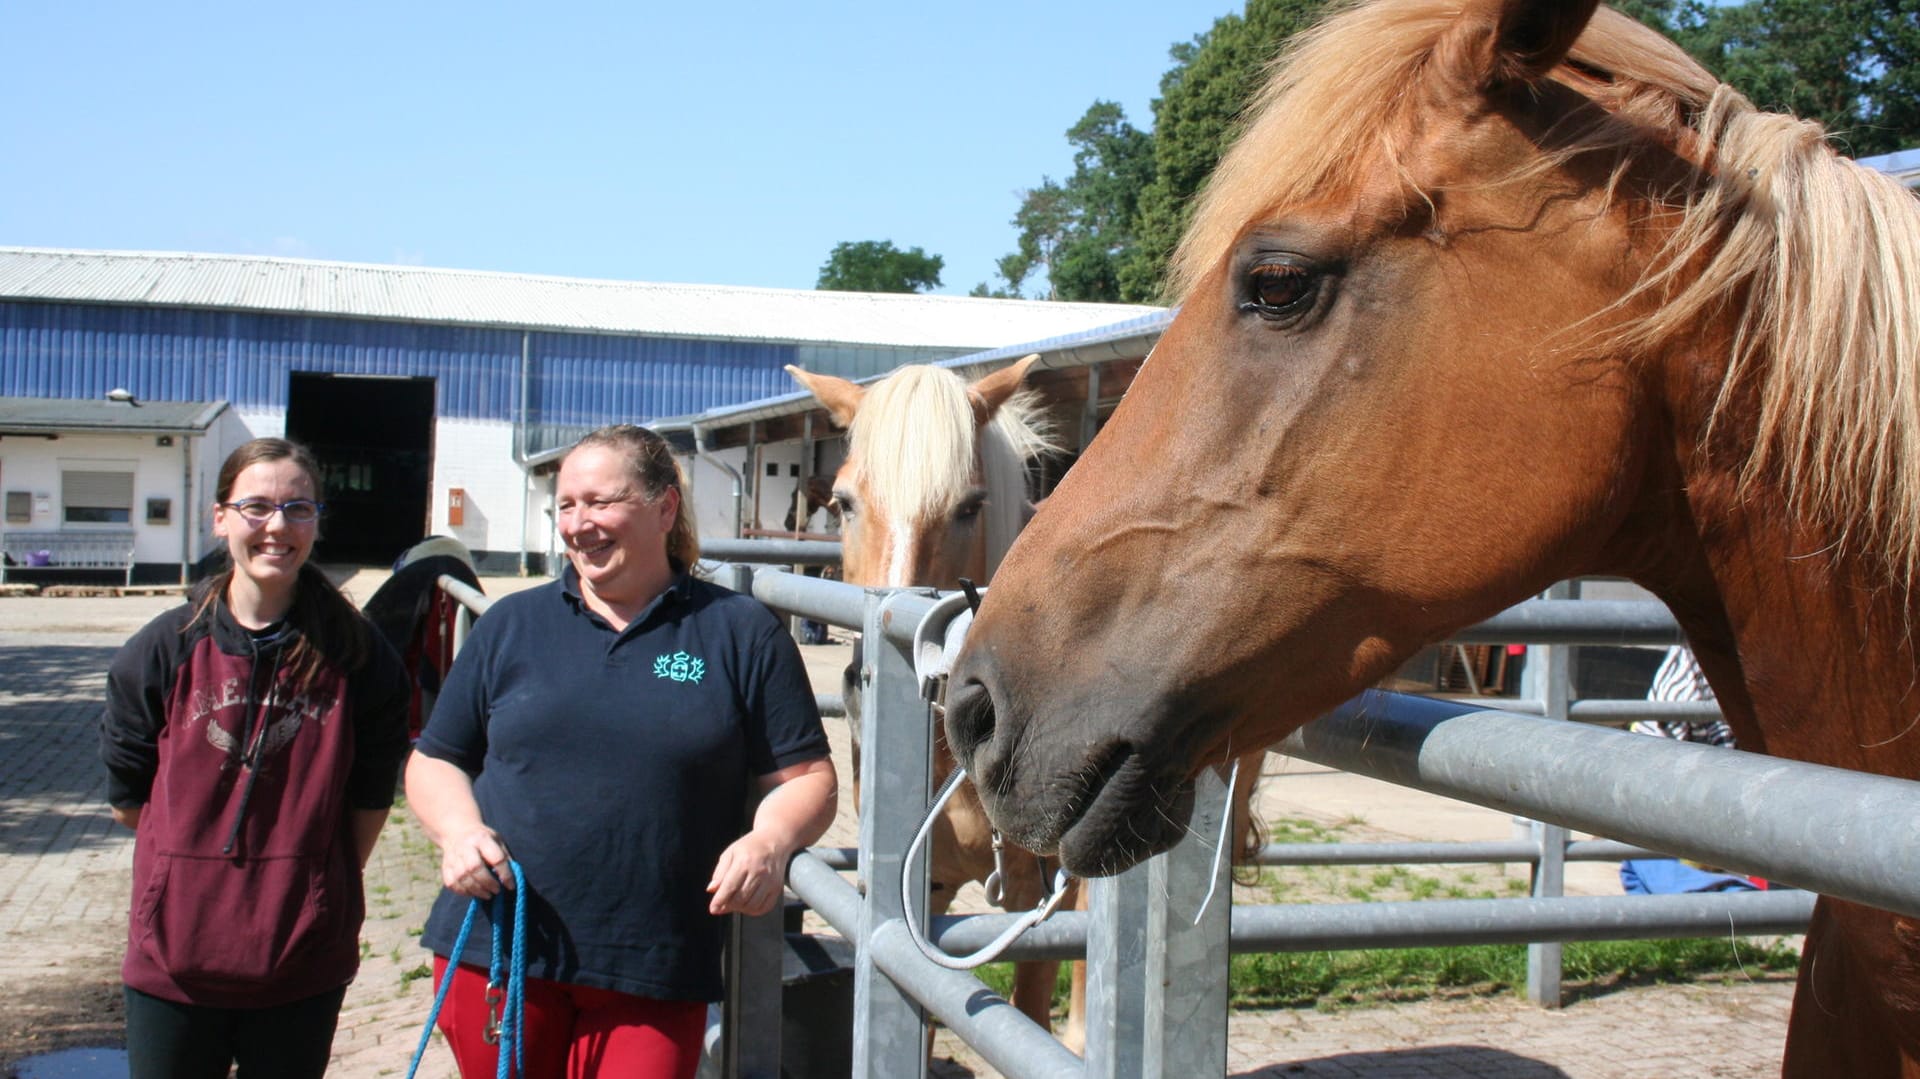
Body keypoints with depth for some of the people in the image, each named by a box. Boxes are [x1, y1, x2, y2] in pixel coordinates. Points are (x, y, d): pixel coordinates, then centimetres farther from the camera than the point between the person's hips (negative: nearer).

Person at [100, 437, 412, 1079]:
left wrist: (328, 884, 2)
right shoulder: (164, 649, -1)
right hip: (176, 951, 0)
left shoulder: (357, 655, -2)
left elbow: (372, 792, 5)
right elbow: (126, 795, 7)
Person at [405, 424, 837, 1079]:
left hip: (657, 973, -2)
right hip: (493, 950, 2)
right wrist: (458, 829, -7)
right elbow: (434, 760, 14)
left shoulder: (741, 633, 2)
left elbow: (807, 778, 2)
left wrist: (771, 840, -19)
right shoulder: (509, 626, 10)